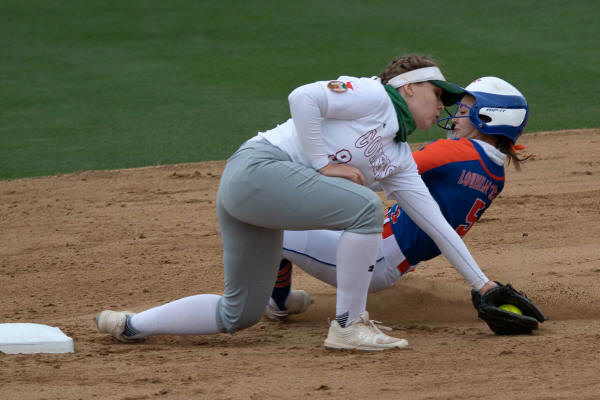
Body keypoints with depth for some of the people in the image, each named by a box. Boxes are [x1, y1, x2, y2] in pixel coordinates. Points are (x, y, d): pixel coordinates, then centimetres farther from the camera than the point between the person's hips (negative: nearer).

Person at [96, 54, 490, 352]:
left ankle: (130, 325, 20)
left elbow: (434, 221, 23)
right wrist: (322, 164, -14)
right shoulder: (373, 96, -3)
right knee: (365, 206, -21)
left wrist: (482, 283, 21)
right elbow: (303, 98, -15)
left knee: (239, 314, 10)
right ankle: (349, 325, -13)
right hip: (258, 166, -10)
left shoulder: (399, 160, 22)